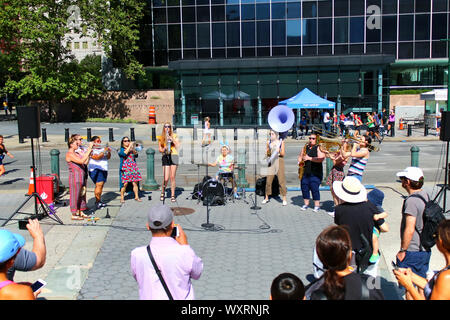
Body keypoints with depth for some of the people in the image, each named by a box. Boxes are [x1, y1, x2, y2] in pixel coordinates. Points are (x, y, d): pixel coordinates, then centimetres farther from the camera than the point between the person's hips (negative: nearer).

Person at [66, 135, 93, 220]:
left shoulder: (76, 153, 15)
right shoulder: (69, 154, -14)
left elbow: (85, 162, 12)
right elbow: (81, 161, -26)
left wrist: (89, 153, 2)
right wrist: (89, 150, -23)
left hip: (81, 177, 9)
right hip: (75, 177, -9)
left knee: (82, 195, 13)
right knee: (75, 195, -2)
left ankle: (81, 213, 22)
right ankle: (74, 214, 7)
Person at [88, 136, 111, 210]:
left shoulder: (102, 149, 17)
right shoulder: (91, 150, -4)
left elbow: (108, 157, 12)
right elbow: (97, 157, -18)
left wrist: (108, 152, -7)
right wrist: (104, 151, -19)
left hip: (104, 170, 7)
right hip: (96, 170, -7)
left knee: (101, 186, 6)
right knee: (99, 185, -14)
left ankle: (98, 201, 11)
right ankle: (98, 202, -9)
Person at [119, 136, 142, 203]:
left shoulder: (132, 149, 15)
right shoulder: (121, 150, 5)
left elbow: (136, 155, 0)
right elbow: (124, 154, -17)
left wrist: (133, 148, -15)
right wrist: (129, 146, -12)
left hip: (133, 168, 4)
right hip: (125, 168, -4)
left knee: (135, 183, 2)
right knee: (125, 183, -8)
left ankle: (136, 197, 11)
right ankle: (122, 198, 3)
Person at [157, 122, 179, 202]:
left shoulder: (174, 136, 10)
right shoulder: (161, 137, 10)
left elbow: (178, 146, 1)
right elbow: (160, 149, 10)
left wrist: (172, 139, -9)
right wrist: (164, 149, -10)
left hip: (173, 156, 0)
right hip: (165, 157, 0)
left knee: (172, 177, -1)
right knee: (166, 178, -7)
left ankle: (172, 195, 7)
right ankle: (162, 193, 18)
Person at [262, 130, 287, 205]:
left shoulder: (281, 141, 0)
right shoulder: (269, 142, 8)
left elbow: (283, 154, -1)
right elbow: (267, 153, 15)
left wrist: (279, 151, -20)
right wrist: (268, 152, -7)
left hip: (279, 161, -3)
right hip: (271, 161, 3)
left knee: (281, 180, -5)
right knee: (268, 180, 1)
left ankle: (284, 199, 2)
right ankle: (266, 198, 14)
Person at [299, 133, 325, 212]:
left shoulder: (319, 148, -3)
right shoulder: (306, 147, 15)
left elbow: (321, 159, -16)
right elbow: (300, 156, 25)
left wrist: (309, 158, -18)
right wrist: (300, 160, 3)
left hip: (315, 173, -6)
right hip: (305, 172, 6)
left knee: (314, 188, -8)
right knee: (304, 187, 6)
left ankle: (317, 205, 3)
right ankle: (306, 204, 20)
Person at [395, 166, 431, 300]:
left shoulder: (411, 201, -23)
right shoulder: (426, 195, 5)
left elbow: (409, 230, -25)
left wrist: (402, 251, -15)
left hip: (412, 252, -9)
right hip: (426, 249, 9)